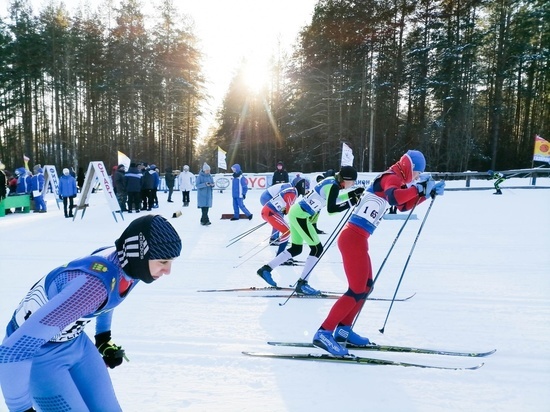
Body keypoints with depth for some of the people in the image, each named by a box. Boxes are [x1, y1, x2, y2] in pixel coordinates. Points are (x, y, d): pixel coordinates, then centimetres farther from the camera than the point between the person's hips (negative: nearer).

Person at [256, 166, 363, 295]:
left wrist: (352, 194, 18)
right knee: (317, 249, -2)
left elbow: (331, 199, 23)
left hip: (296, 212, 10)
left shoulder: (331, 181, 9)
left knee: (296, 249, 18)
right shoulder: (333, 186, -17)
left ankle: (266, 269, 22)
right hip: (301, 216, -10)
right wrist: (351, 202, -17)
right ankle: (302, 284, 1)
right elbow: (331, 209, -24)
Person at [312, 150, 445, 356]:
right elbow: (394, 198, -32)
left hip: (356, 238, 10)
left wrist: (428, 192, 23)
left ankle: (343, 330, 25)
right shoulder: (392, 178, -9)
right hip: (353, 238, -10)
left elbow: (404, 205, 32)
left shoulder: (392, 179, 21)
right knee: (357, 291, -7)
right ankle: (324, 333, -4)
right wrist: (418, 188, -20)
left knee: (366, 287, 17)